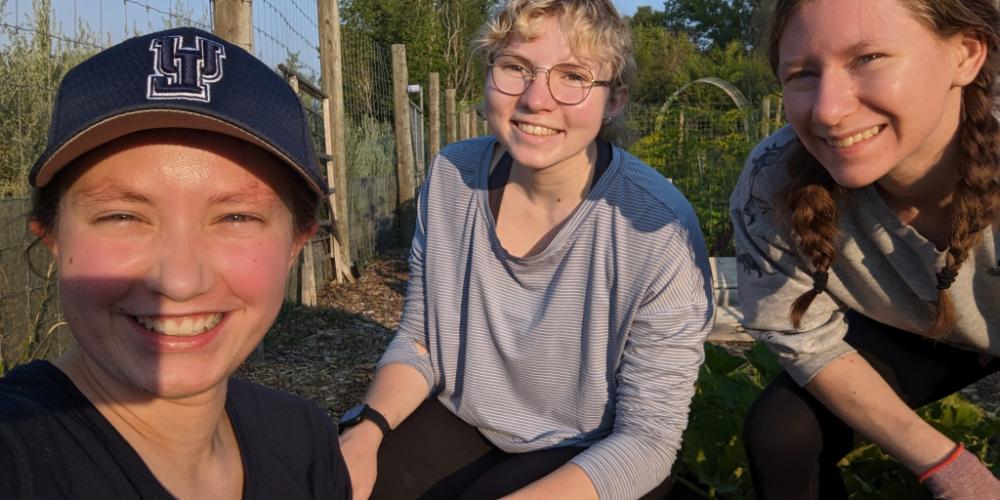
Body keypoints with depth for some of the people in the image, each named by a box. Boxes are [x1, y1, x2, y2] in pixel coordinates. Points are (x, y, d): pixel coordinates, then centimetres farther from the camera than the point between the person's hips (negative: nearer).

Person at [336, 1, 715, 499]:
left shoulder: (660, 230, -24)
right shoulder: (452, 177, -10)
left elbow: (648, 439, -19)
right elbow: (418, 341, 2)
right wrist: (366, 429, -16)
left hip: (584, 455, -3)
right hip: (461, 419, 4)